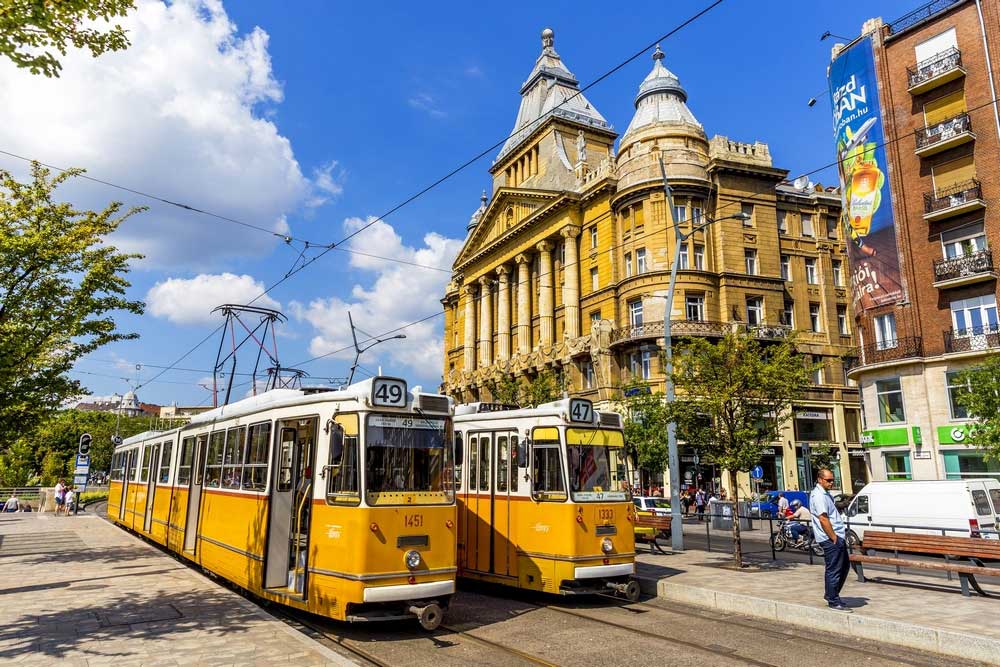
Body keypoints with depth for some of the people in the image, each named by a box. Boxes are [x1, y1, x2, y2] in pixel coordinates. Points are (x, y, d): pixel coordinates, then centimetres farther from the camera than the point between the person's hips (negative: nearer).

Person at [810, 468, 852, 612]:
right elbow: (823, 519, -22)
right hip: (831, 539, -11)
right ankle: (833, 602, 5)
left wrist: (842, 533, 16)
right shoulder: (818, 495, -17)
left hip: (837, 537, 11)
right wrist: (834, 538, -20)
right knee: (833, 570, -4)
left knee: (845, 566, 18)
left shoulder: (825, 494, 16)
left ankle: (830, 594, 28)